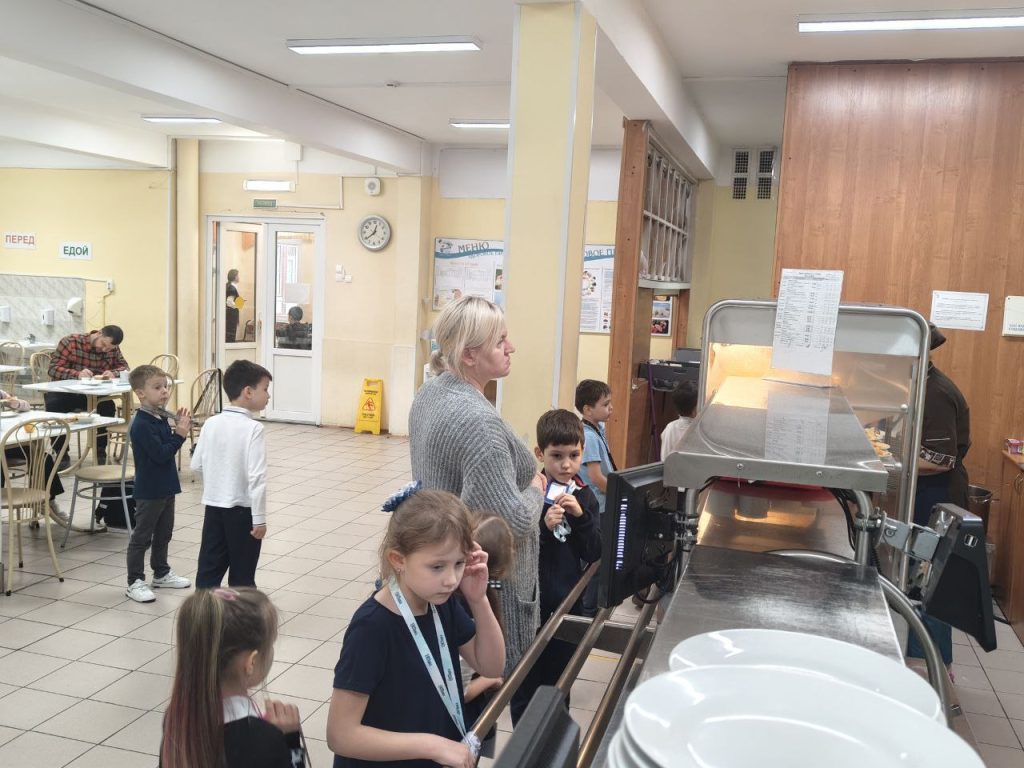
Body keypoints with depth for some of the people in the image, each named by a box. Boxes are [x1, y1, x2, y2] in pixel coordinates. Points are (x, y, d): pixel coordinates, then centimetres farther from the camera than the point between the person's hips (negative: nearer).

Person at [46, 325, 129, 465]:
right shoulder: (70, 342, -14)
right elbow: (53, 369, -18)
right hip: (65, 392, -2)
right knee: (54, 405, -33)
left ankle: (100, 452, -9)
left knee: (108, 407, -26)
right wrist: (77, 374, -37)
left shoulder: (113, 349, -1)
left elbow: (124, 367, 2)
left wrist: (113, 373, -23)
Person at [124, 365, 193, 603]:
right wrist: (180, 433, -23)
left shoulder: (160, 418, 5)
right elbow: (160, 454, -26)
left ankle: (161, 574, 34)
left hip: (165, 487, 9)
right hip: (149, 491, -9)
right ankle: (135, 582, 12)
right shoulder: (141, 425, -22)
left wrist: (179, 428, -2)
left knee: (163, 533, 20)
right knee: (142, 536, 3)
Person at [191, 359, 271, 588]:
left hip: (213, 506, 5)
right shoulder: (252, 428, -17)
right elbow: (256, 477, -21)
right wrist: (259, 518, -17)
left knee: (209, 567, 12)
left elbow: (196, 465, 5)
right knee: (242, 573, 8)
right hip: (242, 509, -5)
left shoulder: (211, 423, 0)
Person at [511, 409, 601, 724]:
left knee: (558, 684, 19)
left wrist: (580, 516, -18)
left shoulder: (584, 497, 0)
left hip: (568, 603, 4)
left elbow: (594, 555, -4)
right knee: (525, 684, 10)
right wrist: (544, 526, -29)